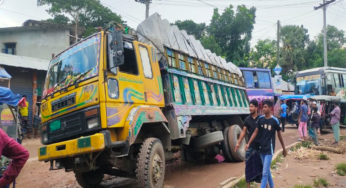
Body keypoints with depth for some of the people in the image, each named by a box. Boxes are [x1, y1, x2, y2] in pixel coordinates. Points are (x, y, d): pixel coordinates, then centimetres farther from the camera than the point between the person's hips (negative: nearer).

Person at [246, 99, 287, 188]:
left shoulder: (274, 120, -9)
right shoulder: (260, 119, 1)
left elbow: (279, 135, 1)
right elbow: (255, 132, 4)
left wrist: (284, 148, 8)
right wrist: (248, 143, -4)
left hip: (269, 149, -5)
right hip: (261, 148, 5)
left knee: (265, 172, -7)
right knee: (267, 171, 17)